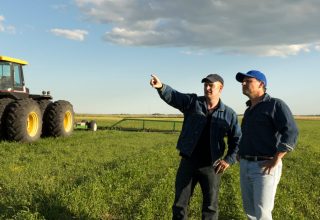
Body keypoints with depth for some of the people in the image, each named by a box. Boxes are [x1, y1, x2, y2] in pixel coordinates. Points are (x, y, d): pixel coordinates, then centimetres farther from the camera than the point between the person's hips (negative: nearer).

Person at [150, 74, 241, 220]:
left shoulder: (229, 114, 0)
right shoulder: (192, 102, -1)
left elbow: (237, 139, 6)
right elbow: (172, 96, -16)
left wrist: (229, 159, -6)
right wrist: (160, 86, -36)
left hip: (211, 166, 0)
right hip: (188, 162, 1)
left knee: (210, 206, 11)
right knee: (179, 204, 9)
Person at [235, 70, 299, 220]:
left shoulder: (275, 105, -7)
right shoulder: (248, 110, 17)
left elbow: (291, 133, -19)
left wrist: (276, 160, -22)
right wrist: (241, 151, 16)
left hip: (265, 167, -8)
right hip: (245, 166, 8)